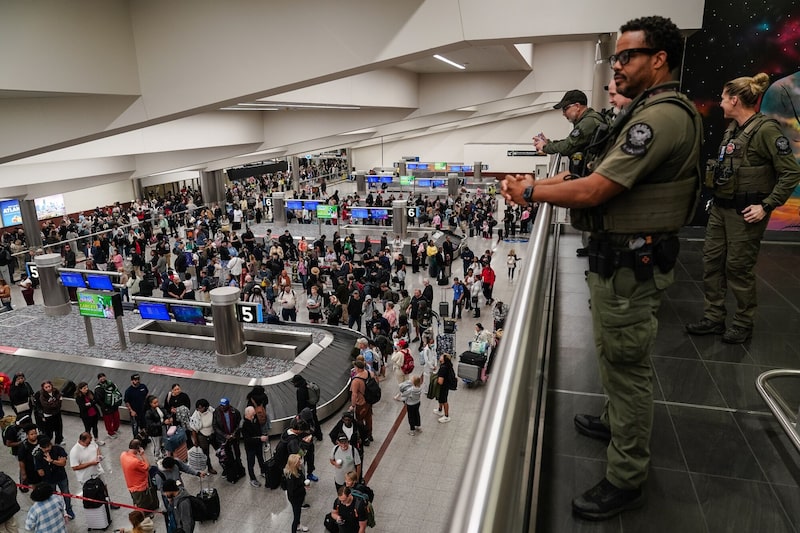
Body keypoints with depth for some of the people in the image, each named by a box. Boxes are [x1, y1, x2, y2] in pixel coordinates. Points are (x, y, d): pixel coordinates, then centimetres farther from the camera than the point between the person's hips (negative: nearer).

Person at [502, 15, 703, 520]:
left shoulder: (662, 116, -22)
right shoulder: (654, 112, 14)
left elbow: (592, 192, -26)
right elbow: (602, 174, 13)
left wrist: (532, 191, -12)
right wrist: (538, 182, 4)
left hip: (630, 263, -11)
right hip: (630, 255, 11)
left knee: (627, 365, 1)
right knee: (619, 357, 25)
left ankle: (627, 479, 17)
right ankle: (617, 420, 47)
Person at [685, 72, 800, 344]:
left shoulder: (766, 129, -15)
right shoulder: (733, 128, 8)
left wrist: (767, 206, -18)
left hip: (745, 212, -8)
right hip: (721, 207, 8)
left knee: (738, 267, 2)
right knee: (711, 260, 9)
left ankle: (743, 324, 19)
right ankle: (713, 318, 20)